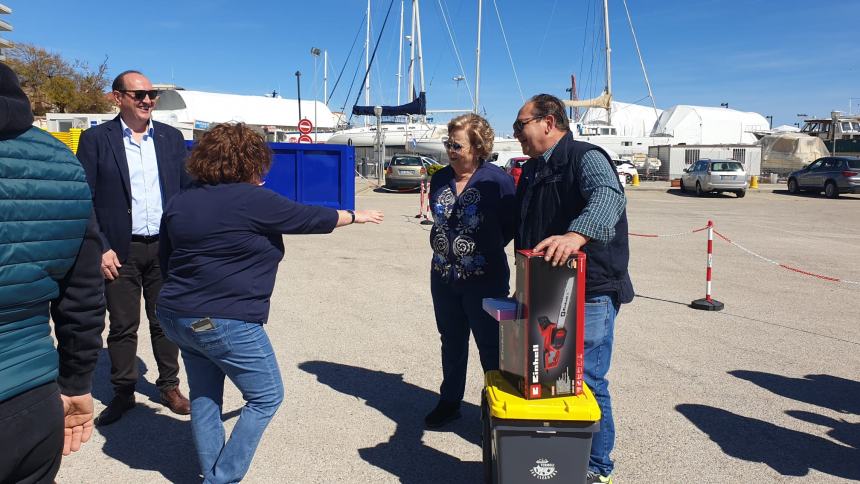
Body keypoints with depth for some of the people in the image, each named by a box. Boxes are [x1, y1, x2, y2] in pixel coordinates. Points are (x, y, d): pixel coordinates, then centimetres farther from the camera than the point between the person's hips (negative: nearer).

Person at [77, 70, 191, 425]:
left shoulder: (171, 137, 7)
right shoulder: (95, 139, -1)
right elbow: (85, 199, -3)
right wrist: (100, 248, -9)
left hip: (166, 248, 2)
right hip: (121, 251, -2)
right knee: (122, 326, 8)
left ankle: (169, 386, 25)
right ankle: (123, 393, 23)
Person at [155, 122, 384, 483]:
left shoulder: (180, 202, 9)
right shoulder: (252, 200, -13)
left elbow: (166, 260, 17)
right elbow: (311, 218, -2)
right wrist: (356, 216, 13)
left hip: (177, 316, 8)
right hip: (225, 322, -8)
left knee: (204, 396, 18)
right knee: (266, 396, 7)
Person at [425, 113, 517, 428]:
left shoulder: (497, 180, -13)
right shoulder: (440, 179, 4)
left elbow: (511, 225, -5)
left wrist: (487, 249, -1)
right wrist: (444, 246, 11)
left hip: (484, 280, -6)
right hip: (443, 276, 6)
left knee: (491, 347, 6)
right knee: (451, 342, 19)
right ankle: (449, 402, 35)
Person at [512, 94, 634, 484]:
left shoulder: (586, 157, -11)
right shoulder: (531, 170, 16)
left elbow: (607, 196, -33)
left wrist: (576, 235, -52)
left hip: (588, 294, -8)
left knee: (586, 381, -1)